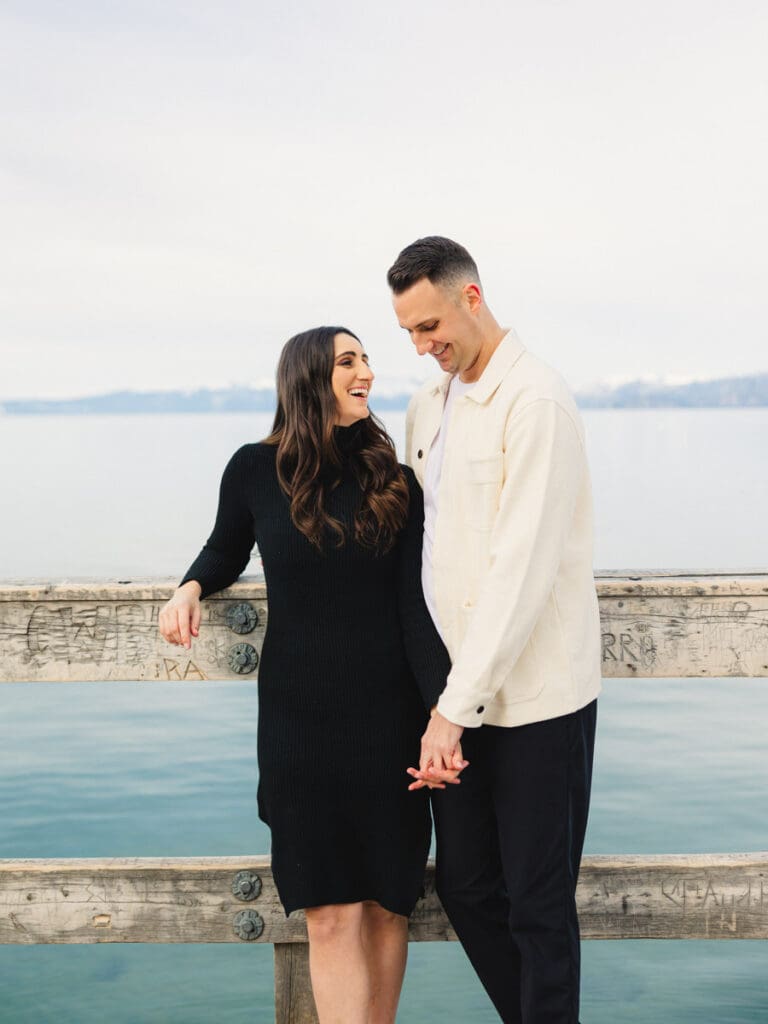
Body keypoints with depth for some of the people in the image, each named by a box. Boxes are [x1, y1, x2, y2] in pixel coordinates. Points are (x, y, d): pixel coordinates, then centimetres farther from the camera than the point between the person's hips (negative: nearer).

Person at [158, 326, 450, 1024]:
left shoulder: (393, 479, -1)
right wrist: (191, 588, -5)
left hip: (387, 714, 1)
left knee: (388, 903, 8)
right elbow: (225, 549, 18)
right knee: (332, 914, -2)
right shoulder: (255, 470, -2)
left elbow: (415, 607, -6)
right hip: (298, 712, -1)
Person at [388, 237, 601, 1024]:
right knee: (464, 886, 15)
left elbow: (521, 570, -21)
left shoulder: (535, 402, -14)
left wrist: (454, 707, -21)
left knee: (537, 901, 3)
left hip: (536, 695, -7)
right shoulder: (427, 407, 12)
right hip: (460, 693, 8)